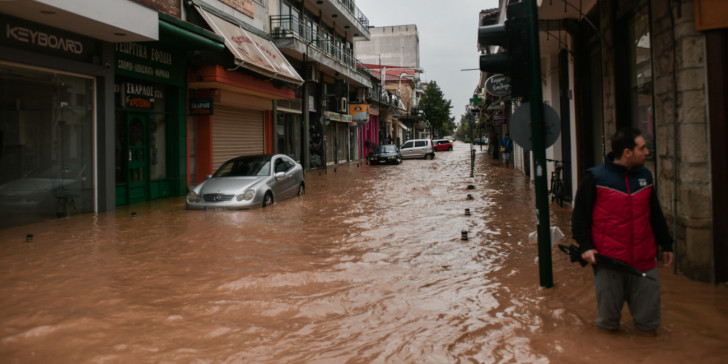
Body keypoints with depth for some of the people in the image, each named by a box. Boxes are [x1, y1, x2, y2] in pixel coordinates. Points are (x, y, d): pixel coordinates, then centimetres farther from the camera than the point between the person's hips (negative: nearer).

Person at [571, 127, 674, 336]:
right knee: (608, 314, 8)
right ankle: (607, 326, 35)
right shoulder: (594, 178, -8)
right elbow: (580, 215, -5)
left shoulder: (645, 176, 9)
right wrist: (585, 246, -11)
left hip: (644, 259, 4)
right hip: (607, 259, -4)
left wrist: (666, 244, 20)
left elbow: (655, 215, 19)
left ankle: (647, 327, 35)